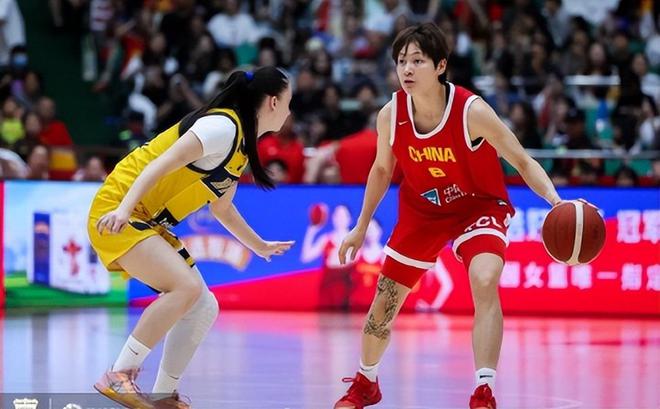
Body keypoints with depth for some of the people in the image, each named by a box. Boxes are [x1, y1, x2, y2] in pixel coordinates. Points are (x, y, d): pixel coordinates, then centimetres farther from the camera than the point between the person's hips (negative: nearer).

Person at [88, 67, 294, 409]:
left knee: (203, 308, 5)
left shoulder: (242, 145, 15)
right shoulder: (224, 126, -15)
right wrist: (123, 209, -36)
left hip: (149, 225, 10)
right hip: (117, 212, -10)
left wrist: (259, 246, 41)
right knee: (187, 287, -26)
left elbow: (221, 207, 30)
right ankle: (117, 377, -21)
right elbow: (161, 163, -25)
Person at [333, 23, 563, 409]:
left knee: (485, 283, -31)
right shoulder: (391, 115, -17)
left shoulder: (472, 111, -29)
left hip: (480, 206, -4)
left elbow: (523, 162, -20)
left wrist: (557, 201, -37)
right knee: (384, 301, 9)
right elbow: (382, 169, 4)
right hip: (421, 211, 4)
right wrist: (361, 227, 10)